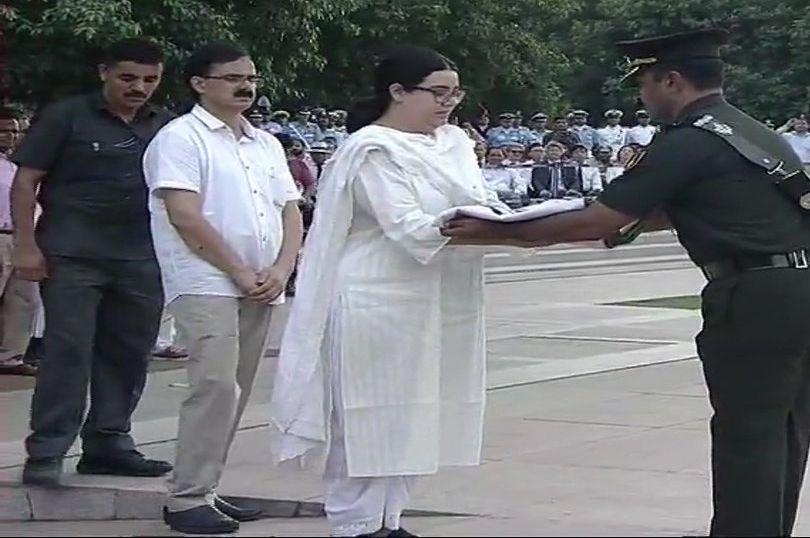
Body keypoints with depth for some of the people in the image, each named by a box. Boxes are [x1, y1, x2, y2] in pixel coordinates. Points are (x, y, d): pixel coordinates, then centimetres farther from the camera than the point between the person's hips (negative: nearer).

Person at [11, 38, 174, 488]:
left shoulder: (166, 126, 13)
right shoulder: (66, 117, -1)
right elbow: (25, 182, -2)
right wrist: (26, 246, -9)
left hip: (142, 261, 5)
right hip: (72, 259, -5)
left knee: (128, 356, 8)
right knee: (68, 352, -7)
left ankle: (108, 444, 20)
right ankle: (45, 453, -2)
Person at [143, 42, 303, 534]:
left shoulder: (266, 144, 18)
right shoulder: (181, 138, -4)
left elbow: (290, 212, 15)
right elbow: (184, 217, -13)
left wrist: (281, 270, -2)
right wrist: (238, 272, -11)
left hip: (260, 287, 7)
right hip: (207, 284, -7)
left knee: (234, 392, 7)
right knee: (216, 388, -16)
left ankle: (204, 489, 14)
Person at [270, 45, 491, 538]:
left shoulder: (454, 141, 11)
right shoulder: (373, 150, -13)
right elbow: (410, 228, -22)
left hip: (435, 307, 8)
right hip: (380, 306, -8)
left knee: (412, 420, 12)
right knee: (372, 420, -1)